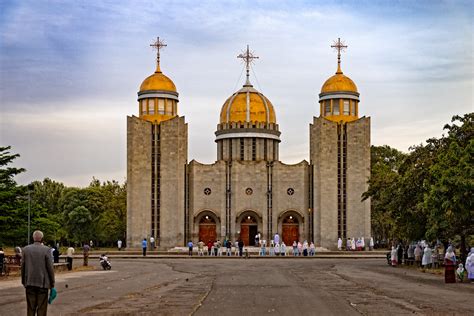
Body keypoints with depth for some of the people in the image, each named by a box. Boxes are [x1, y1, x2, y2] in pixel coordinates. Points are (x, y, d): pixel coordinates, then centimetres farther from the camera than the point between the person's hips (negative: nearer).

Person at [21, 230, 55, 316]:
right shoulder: (46, 250, -9)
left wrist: (23, 281, 15)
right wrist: (52, 284, 1)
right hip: (43, 283, -3)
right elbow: (50, 268, -7)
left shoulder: (26, 249, 1)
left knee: (30, 308, 8)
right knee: (42, 309, 3)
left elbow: (23, 267, 5)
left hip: (30, 283, 3)